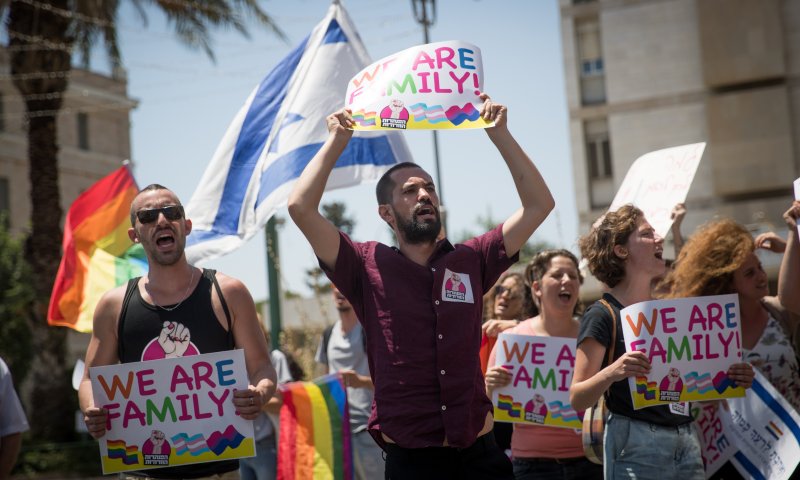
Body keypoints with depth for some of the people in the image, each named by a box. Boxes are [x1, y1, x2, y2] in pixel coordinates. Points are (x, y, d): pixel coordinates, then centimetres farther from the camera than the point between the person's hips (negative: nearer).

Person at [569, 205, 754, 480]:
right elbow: (577, 400, -11)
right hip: (636, 447, -6)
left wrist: (730, 381, 1)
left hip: (687, 444, 6)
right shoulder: (603, 316, -7)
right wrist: (610, 373, -29)